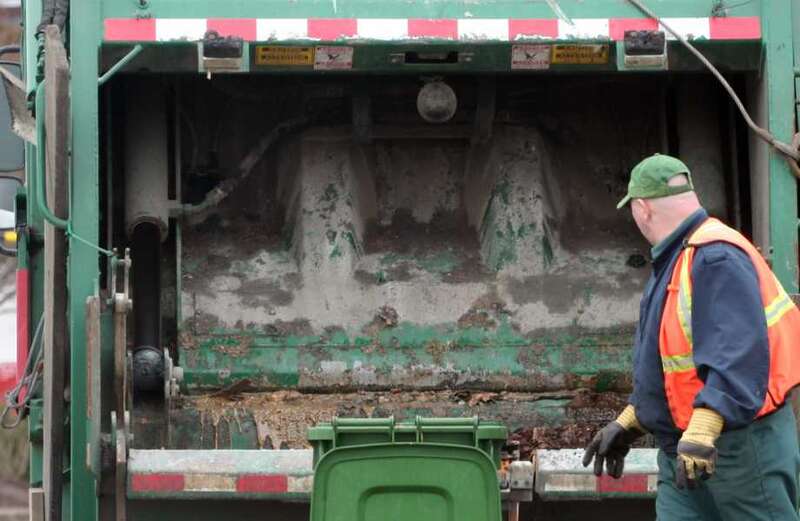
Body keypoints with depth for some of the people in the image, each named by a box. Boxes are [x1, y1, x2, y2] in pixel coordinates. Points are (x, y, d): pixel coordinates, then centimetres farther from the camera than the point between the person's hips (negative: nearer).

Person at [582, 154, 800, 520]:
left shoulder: (715, 259, -18)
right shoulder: (673, 261, 17)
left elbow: (738, 354, -30)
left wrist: (703, 428, -38)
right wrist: (628, 424, 26)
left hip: (741, 445, -10)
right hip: (683, 451, 10)